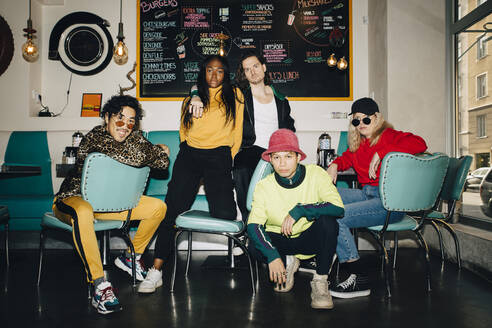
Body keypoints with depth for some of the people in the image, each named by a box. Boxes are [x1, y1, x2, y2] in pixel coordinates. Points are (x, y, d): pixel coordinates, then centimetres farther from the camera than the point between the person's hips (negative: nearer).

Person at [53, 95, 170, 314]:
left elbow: (164, 163, 0)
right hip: (74, 199, -7)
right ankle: (99, 284, -38)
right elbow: (135, 158, -32)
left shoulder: (134, 138, -1)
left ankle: (130, 257, 17)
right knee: (83, 212, -42)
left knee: (158, 207, -1)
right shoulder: (94, 137, -22)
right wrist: (159, 150, -16)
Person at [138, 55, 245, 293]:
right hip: (189, 156, 2)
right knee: (172, 209, -11)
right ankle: (156, 271, -5)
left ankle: (231, 198, 25)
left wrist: (228, 159, 5)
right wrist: (187, 149, 12)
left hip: (219, 157, -2)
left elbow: (237, 133, 10)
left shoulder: (234, 95, 11)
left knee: (224, 215, -15)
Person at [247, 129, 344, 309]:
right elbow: (254, 225, -19)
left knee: (327, 221, -32)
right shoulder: (264, 186, -12)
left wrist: (299, 210, -32)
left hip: (312, 239, -1)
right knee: (255, 246, -27)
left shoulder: (315, 174, -15)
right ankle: (288, 263, 7)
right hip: (280, 241, 2)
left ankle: (320, 280, -12)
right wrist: (273, 256, -33)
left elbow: (338, 207, -27)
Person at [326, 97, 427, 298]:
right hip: (366, 194, 9)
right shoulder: (358, 142, 17)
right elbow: (348, 157, 36)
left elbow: (419, 144, -23)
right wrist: (335, 165, 13)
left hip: (390, 202, -9)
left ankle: (358, 279, -16)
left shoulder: (388, 136, -6)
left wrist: (380, 154, -23)